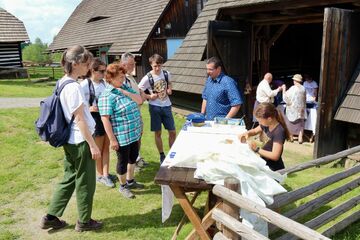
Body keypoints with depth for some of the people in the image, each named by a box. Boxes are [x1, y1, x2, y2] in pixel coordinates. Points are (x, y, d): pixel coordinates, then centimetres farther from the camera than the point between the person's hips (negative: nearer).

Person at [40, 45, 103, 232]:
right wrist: (93, 145, -16)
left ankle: (51, 217, 29)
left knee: (69, 179, 20)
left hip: (70, 140, 9)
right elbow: (80, 119, -20)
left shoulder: (62, 83, 8)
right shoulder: (73, 87, -20)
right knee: (85, 183, 7)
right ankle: (84, 222, 23)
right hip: (80, 141, -9)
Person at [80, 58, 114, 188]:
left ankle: (105, 175, 22)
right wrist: (89, 108, -29)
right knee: (98, 149, 10)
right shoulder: (85, 84, -15)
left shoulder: (104, 82, 3)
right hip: (95, 119, -5)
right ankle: (100, 174, 28)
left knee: (106, 147, 11)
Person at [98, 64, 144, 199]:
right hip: (122, 136, -8)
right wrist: (112, 139, -21)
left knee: (133, 157, 21)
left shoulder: (125, 88, 7)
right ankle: (123, 186, 30)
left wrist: (125, 92, -13)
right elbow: (105, 119, -21)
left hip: (134, 133, 8)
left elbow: (139, 101, 0)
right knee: (123, 161, 9)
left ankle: (130, 181, 42)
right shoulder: (107, 95, -18)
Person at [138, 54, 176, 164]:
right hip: (155, 107, -3)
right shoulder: (147, 78, -12)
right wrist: (149, 96, -15)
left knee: (173, 132, 6)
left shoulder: (166, 74, -2)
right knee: (158, 133, 7)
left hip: (166, 106, 3)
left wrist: (169, 89, 0)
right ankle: (162, 156, 22)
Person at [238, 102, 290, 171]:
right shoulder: (266, 124, -2)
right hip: (264, 163, 7)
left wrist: (257, 149, -27)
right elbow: (255, 131, 16)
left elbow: (275, 156, -27)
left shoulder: (279, 131, -24)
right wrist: (247, 133, -4)